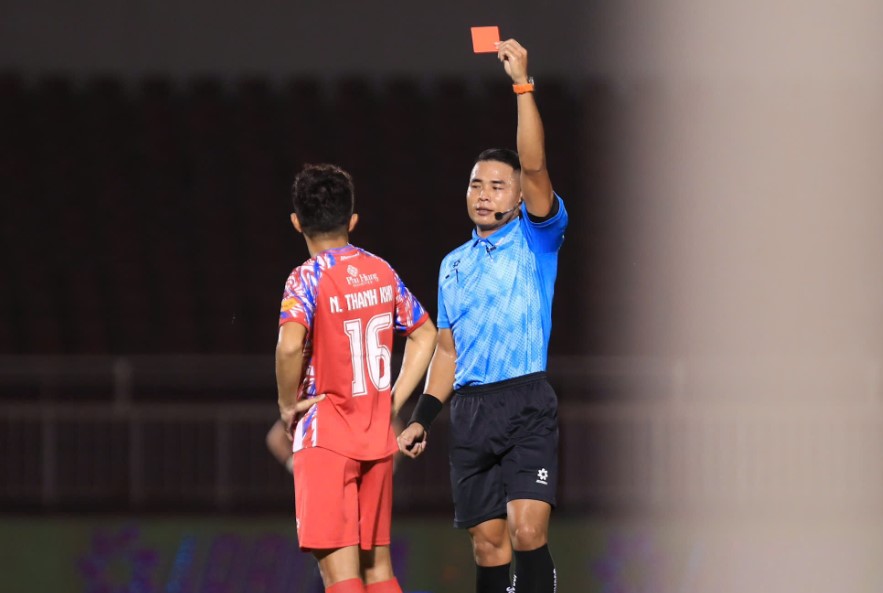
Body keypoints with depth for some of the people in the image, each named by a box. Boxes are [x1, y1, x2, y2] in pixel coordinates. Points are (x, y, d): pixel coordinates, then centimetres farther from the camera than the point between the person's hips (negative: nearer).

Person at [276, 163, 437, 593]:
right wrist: (392, 402, 15)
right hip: (378, 437, 6)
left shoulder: (307, 279, -12)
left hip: (325, 438, -6)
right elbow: (424, 335, 17)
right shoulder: (382, 273, 7)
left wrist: (288, 405, -13)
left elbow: (291, 344, -29)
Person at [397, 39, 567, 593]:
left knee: (528, 531, -17)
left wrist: (523, 84, -19)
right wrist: (422, 418, 14)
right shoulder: (454, 264, 19)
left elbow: (534, 167, -13)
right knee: (488, 542, 4)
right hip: (470, 411, 5)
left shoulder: (536, 238, 3)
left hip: (527, 405, -5)